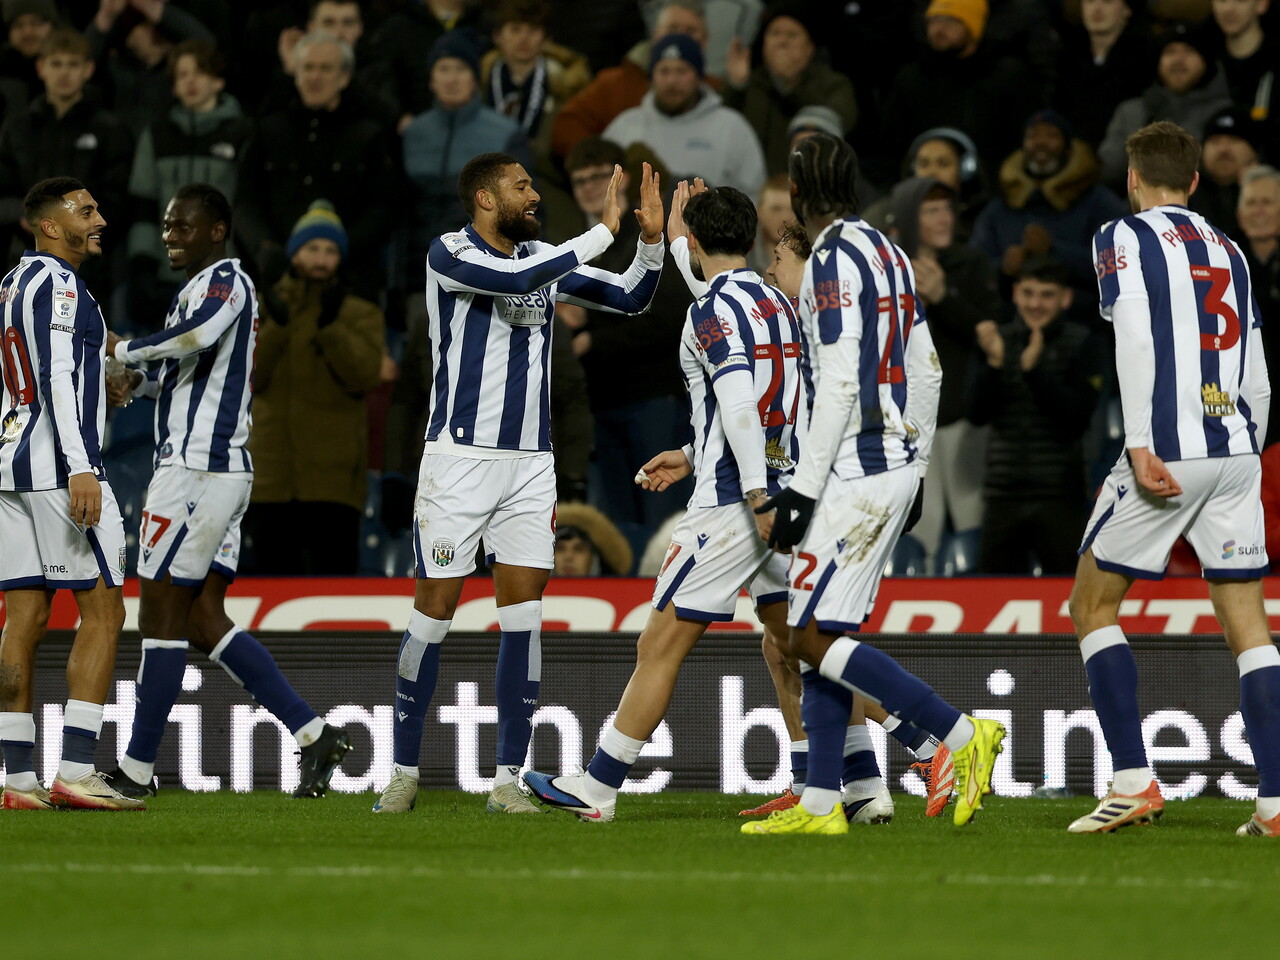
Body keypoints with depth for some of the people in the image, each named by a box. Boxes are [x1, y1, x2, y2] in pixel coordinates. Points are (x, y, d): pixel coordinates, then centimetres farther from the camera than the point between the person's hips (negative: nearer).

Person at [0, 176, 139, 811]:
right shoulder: (56, 283, -9)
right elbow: (58, 378, -19)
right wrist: (81, 468, -25)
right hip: (59, 463, -9)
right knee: (102, 610, -6)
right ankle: (75, 771, -14)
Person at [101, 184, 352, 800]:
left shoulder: (223, 280, -9)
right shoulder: (202, 286, 22)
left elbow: (198, 334, -32)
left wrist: (124, 350, -19)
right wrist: (138, 385, 13)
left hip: (196, 469, -10)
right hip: (226, 472, 10)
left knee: (161, 613, -4)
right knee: (205, 621, 9)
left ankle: (138, 769, 2)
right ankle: (313, 735, 4)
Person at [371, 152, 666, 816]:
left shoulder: (545, 260, 11)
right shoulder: (449, 254, -7)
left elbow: (631, 299, 16)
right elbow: (518, 281, -25)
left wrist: (651, 241, -1)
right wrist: (604, 231, -23)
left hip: (529, 462, 5)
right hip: (459, 456, -5)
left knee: (523, 617, -2)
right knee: (434, 612, -1)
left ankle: (507, 779, 2)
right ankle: (404, 771, 10)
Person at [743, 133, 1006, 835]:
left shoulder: (836, 260, -13)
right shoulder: (886, 252, 14)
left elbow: (839, 387, -20)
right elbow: (926, 372, 19)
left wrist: (802, 489, -19)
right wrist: (915, 468, 26)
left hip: (856, 473, -10)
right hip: (896, 463, 10)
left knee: (813, 638, -9)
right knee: (817, 632, 10)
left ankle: (963, 736, -13)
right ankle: (820, 804, 8)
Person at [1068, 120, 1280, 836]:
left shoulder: (1125, 238, 1)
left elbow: (1137, 341, -13)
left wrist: (1140, 446, -18)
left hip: (1166, 454, -5)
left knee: (1093, 606, 8)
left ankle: (1135, 781, -1)